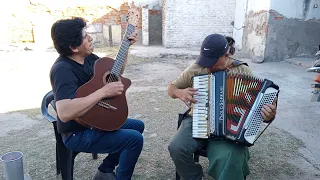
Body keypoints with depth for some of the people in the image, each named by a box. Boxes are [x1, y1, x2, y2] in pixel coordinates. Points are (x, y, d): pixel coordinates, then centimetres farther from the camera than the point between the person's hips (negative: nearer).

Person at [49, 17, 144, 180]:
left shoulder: (88, 57, 0)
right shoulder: (63, 70, -27)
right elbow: (64, 113, -41)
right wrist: (103, 92, -36)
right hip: (78, 133, -9)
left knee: (138, 125, 17)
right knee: (135, 139, -19)